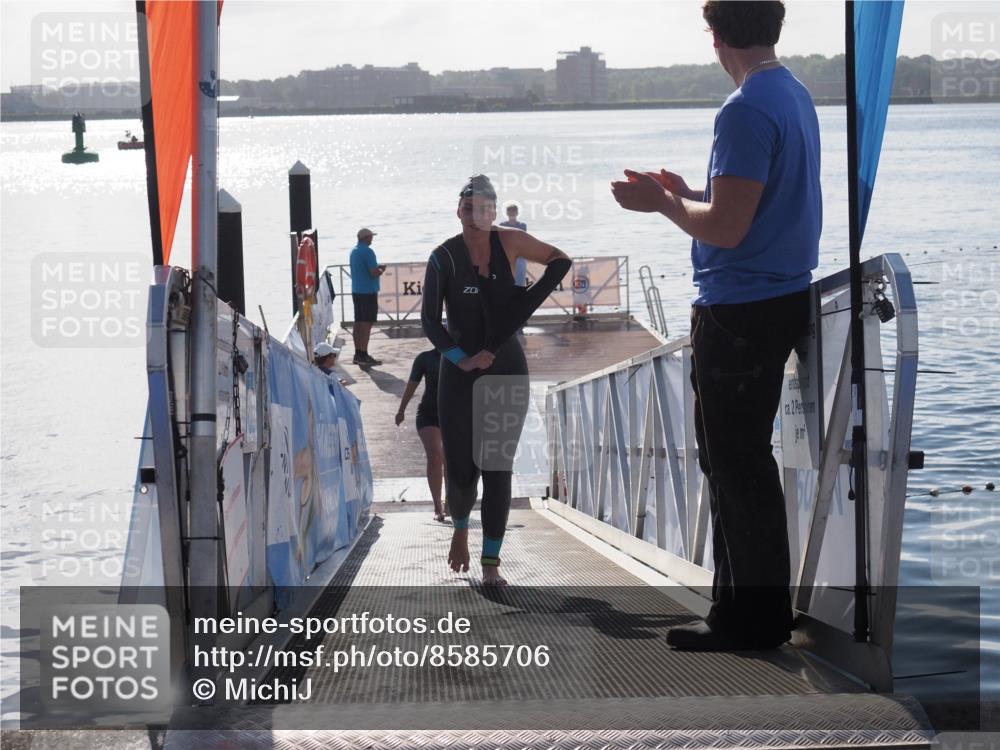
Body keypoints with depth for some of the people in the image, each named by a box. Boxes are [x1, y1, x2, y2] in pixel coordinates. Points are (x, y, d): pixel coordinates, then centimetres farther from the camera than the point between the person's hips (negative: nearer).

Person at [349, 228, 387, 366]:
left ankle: (358, 354, 14)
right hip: (368, 292, -9)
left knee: (358, 322, 11)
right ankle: (363, 355, -10)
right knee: (367, 323, -7)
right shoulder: (368, 252, -15)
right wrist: (381, 270, 0)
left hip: (356, 291, 9)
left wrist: (377, 268, 20)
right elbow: (374, 273, -20)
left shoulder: (354, 251, 12)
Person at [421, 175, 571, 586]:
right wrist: (461, 359, -19)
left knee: (498, 468, -2)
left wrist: (529, 300, -4)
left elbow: (560, 261, 7)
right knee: (461, 467, -2)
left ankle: (491, 563, 2)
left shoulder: (508, 242, -4)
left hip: (507, 371, 1)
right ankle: (460, 528, 31)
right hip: (460, 374, -1)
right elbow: (430, 320, -7)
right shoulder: (445, 257, -7)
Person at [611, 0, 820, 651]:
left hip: (739, 315, -10)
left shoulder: (748, 111, -20)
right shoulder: (795, 97, 11)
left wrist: (663, 203, -7)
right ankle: (742, 608, 25)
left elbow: (725, 229, -22)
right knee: (736, 461, 17)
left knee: (737, 466, -2)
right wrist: (687, 194, 18)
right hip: (781, 300, 10)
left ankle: (756, 619, 5)